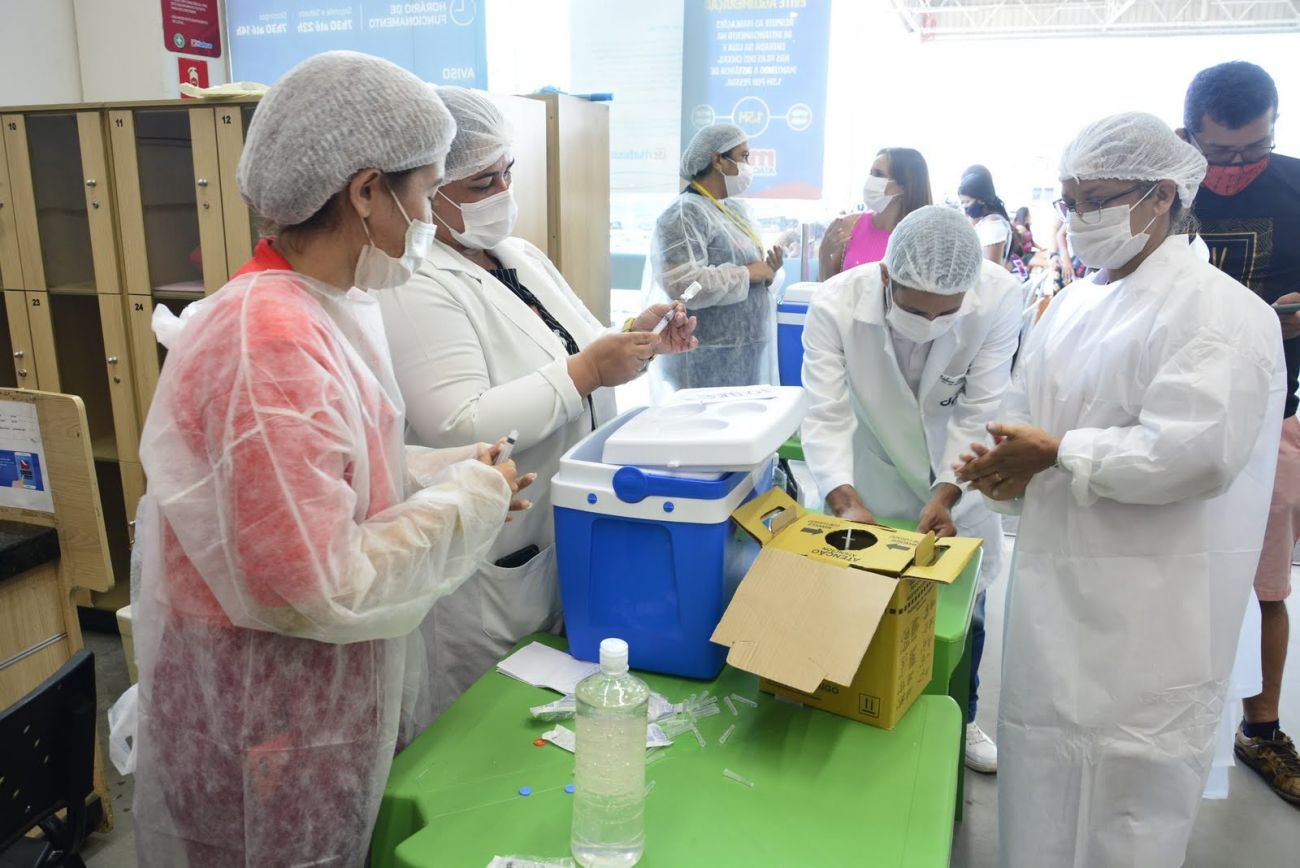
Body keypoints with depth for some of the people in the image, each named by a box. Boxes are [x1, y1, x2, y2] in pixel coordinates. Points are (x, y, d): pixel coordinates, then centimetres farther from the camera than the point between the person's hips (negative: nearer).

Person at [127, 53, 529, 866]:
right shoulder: (272, 339, -29)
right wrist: (470, 502, -18)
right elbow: (318, 589, -29)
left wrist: (454, 474, 0)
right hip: (267, 721, -9)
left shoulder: (321, 310, 2)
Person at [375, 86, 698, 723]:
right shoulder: (415, 289, -17)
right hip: (488, 574, -8)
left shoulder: (525, 258, 9)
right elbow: (456, 430, -27)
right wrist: (585, 372, -27)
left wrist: (637, 341, 0)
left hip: (573, 543, 8)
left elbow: (570, 357, 19)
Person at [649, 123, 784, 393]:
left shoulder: (733, 208, 14)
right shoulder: (684, 214, -14)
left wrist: (767, 272, 2)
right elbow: (681, 284, -26)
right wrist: (748, 274, -17)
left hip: (746, 350, 9)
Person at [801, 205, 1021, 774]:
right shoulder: (836, 305, -28)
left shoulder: (999, 299, -26)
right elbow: (826, 417, -28)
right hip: (873, 479, -1)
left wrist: (946, 495, -29)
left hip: (957, 480, 2)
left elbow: (979, 413, -21)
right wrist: (846, 500, -40)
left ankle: (959, 719, 42)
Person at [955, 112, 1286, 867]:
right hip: (1059, 580, 8)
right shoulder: (1076, 303, 11)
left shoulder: (1220, 311, -13)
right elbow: (1026, 410, 15)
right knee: (1043, 765, 20)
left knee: (1125, 790, 6)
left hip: (1148, 604, -7)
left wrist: (1055, 454, -18)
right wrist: (1012, 465, -7)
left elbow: (1194, 452, -25)